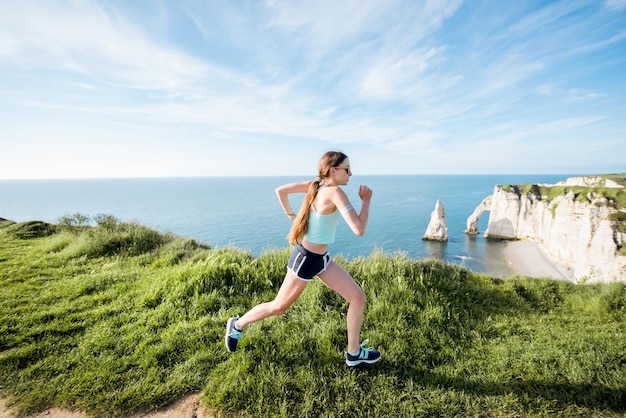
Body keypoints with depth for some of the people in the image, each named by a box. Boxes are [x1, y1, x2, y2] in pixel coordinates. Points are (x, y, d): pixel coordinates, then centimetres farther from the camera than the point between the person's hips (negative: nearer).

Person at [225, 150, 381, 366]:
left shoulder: (315, 185, 1)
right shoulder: (335, 192, -24)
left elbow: (280, 191, 6)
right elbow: (359, 229, -28)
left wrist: (292, 216, 12)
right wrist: (366, 201, -14)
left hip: (321, 258, 9)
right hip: (306, 259, -9)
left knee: (358, 298, 7)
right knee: (278, 307, 13)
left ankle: (354, 353, 23)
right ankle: (238, 325, 38)